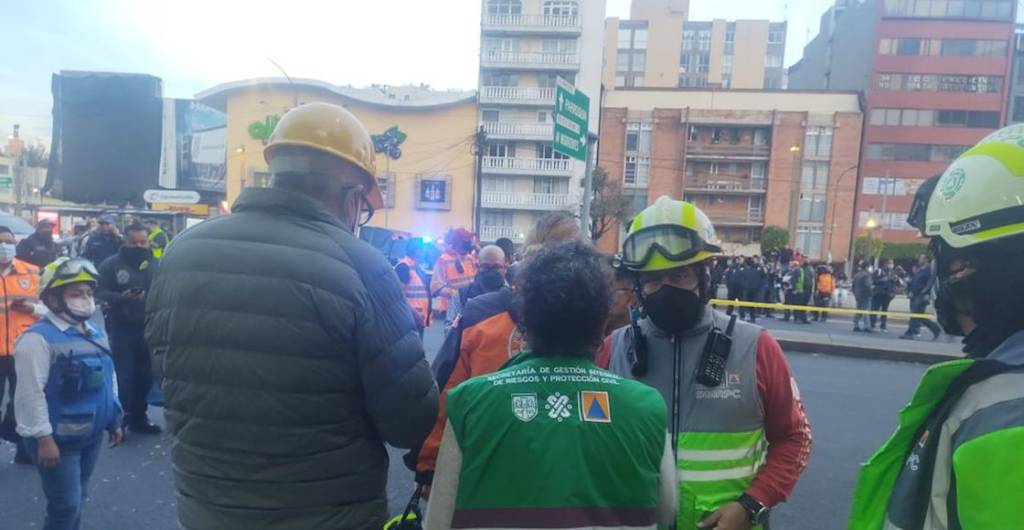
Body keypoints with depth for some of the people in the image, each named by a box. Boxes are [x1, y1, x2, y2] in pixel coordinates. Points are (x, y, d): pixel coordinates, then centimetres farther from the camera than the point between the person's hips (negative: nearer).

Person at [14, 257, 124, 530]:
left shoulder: (96, 333, 8)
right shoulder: (38, 338, -17)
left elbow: (108, 378, 16)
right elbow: (31, 392, -20)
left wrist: (114, 420, 17)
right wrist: (44, 437, -20)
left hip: (91, 434, 7)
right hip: (57, 439, -7)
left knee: (77, 499, 19)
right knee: (66, 505, -3)